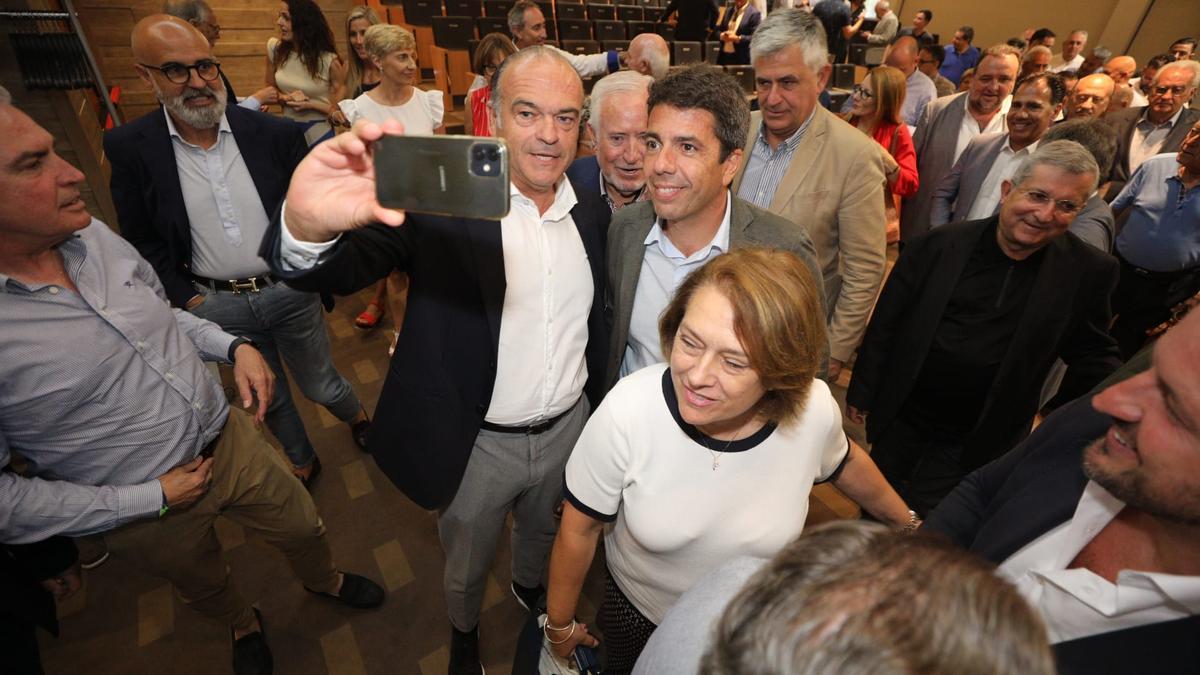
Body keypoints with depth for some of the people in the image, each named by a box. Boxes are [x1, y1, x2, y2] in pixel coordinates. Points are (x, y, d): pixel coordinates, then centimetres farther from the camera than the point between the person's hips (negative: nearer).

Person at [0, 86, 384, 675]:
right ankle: (242, 624, 61)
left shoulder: (92, 235, -11)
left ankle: (323, 580, 56)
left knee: (302, 526, 23)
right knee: (205, 585, 27)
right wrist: (149, 498, -17)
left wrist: (233, 346, -8)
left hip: (230, 439, 4)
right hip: (144, 512, -3)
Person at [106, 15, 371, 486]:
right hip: (215, 305, 2)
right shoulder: (130, 147, -6)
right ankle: (301, 462, 44)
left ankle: (358, 418, 47)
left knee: (320, 385, 15)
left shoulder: (276, 133, -9)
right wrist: (187, 299, -6)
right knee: (269, 398, 20)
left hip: (290, 291, -1)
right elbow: (143, 242, 1)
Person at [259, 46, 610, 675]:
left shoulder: (593, 209, -4)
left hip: (568, 428, 4)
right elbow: (333, 270, -31)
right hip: (476, 446, -3)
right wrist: (308, 224, -53)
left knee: (543, 530, 33)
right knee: (466, 567, 25)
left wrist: (603, 403, 10)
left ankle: (531, 587, 67)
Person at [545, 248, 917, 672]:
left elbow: (844, 463, -2)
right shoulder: (627, 411, -35)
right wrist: (560, 627, -3)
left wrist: (906, 522, 16)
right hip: (636, 614, 0)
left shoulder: (814, 410, -28)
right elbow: (578, 529, -18)